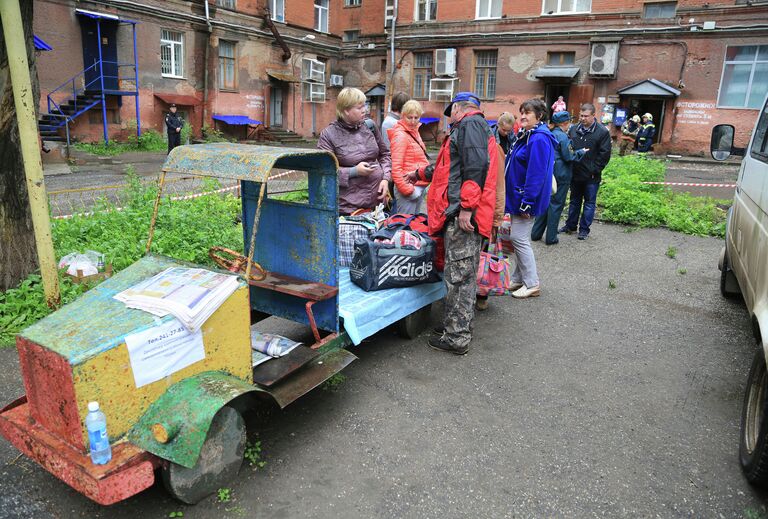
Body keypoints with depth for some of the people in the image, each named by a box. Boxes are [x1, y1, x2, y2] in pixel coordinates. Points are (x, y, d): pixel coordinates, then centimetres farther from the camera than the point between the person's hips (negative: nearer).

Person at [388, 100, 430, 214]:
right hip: (409, 187, -9)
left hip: (419, 187, 10)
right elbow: (396, 168, -21)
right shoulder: (400, 135, -15)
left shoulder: (414, 132, 14)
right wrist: (407, 190, -20)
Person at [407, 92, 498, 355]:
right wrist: (420, 173, 52)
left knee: (458, 276, -6)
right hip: (465, 214, 10)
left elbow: (476, 166, -20)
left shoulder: (469, 124, -4)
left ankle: (456, 337, 0)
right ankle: (460, 327, 24)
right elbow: (450, 166, 40)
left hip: (462, 214, -10)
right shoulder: (477, 126, 29)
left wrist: (465, 207, -25)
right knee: (465, 274, 14)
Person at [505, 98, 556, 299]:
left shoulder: (539, 139, -18)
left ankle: (532, 284, 6)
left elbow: (536, 174, -24)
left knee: (519, 239, -5)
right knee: (518, 238, 15)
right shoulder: (526, 136, 14)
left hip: (526, 198, -10)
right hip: (517, 196, 10)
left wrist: (526, 203, -24)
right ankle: (518, 279, 26)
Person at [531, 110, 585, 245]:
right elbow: (569, 157, -15)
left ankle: (536, 233, 19)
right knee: (556, 204, 1)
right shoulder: (563, 136, -15)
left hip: (549, 173, 7)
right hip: (561, 175, -7)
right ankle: (551, 237, 7)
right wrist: (581, 152, 0)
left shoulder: (551, 135, 8)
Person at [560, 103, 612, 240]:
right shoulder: (573, 129, 4)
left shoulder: (603, 132, -9)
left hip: (591, 176, -4)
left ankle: (584, 229, 16)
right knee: (574, 201, 17)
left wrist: (595, 170, -12)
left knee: (589, 203, 6)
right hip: (575, 173, 4)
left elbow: (605, 154, -9)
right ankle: (570, 225, 29)